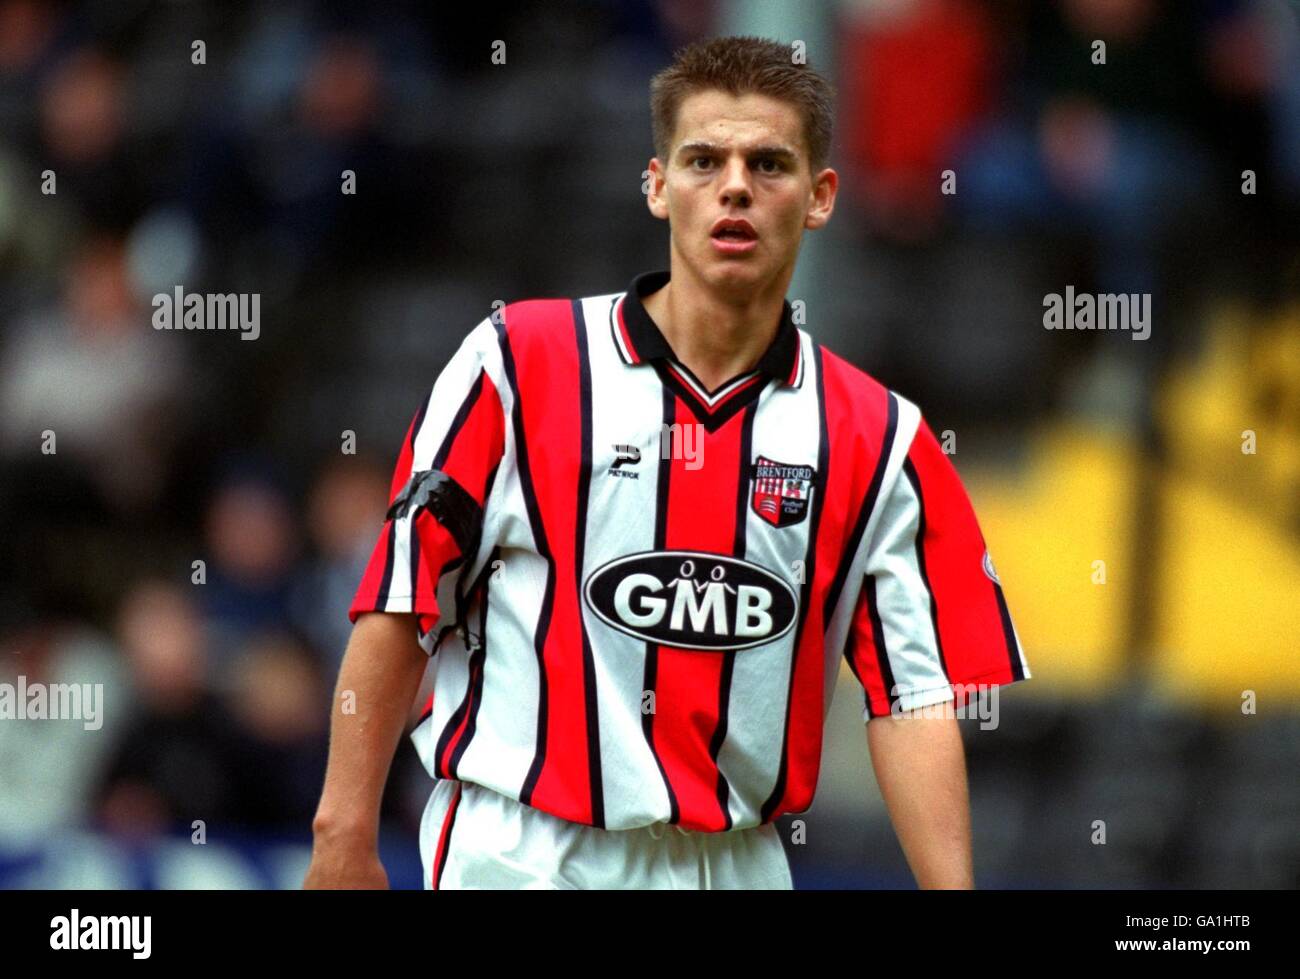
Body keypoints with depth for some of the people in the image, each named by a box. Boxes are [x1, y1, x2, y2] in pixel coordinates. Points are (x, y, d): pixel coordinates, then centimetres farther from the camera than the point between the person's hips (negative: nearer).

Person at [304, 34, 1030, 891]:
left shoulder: (880, 439, 2)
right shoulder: (516, 363, -4)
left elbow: (912, 693, -2)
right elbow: (402, 605, -3)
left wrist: (951, 887, -13)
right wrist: (346, 837, -6)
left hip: (739, 862, 3)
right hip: (521, 854, -2)